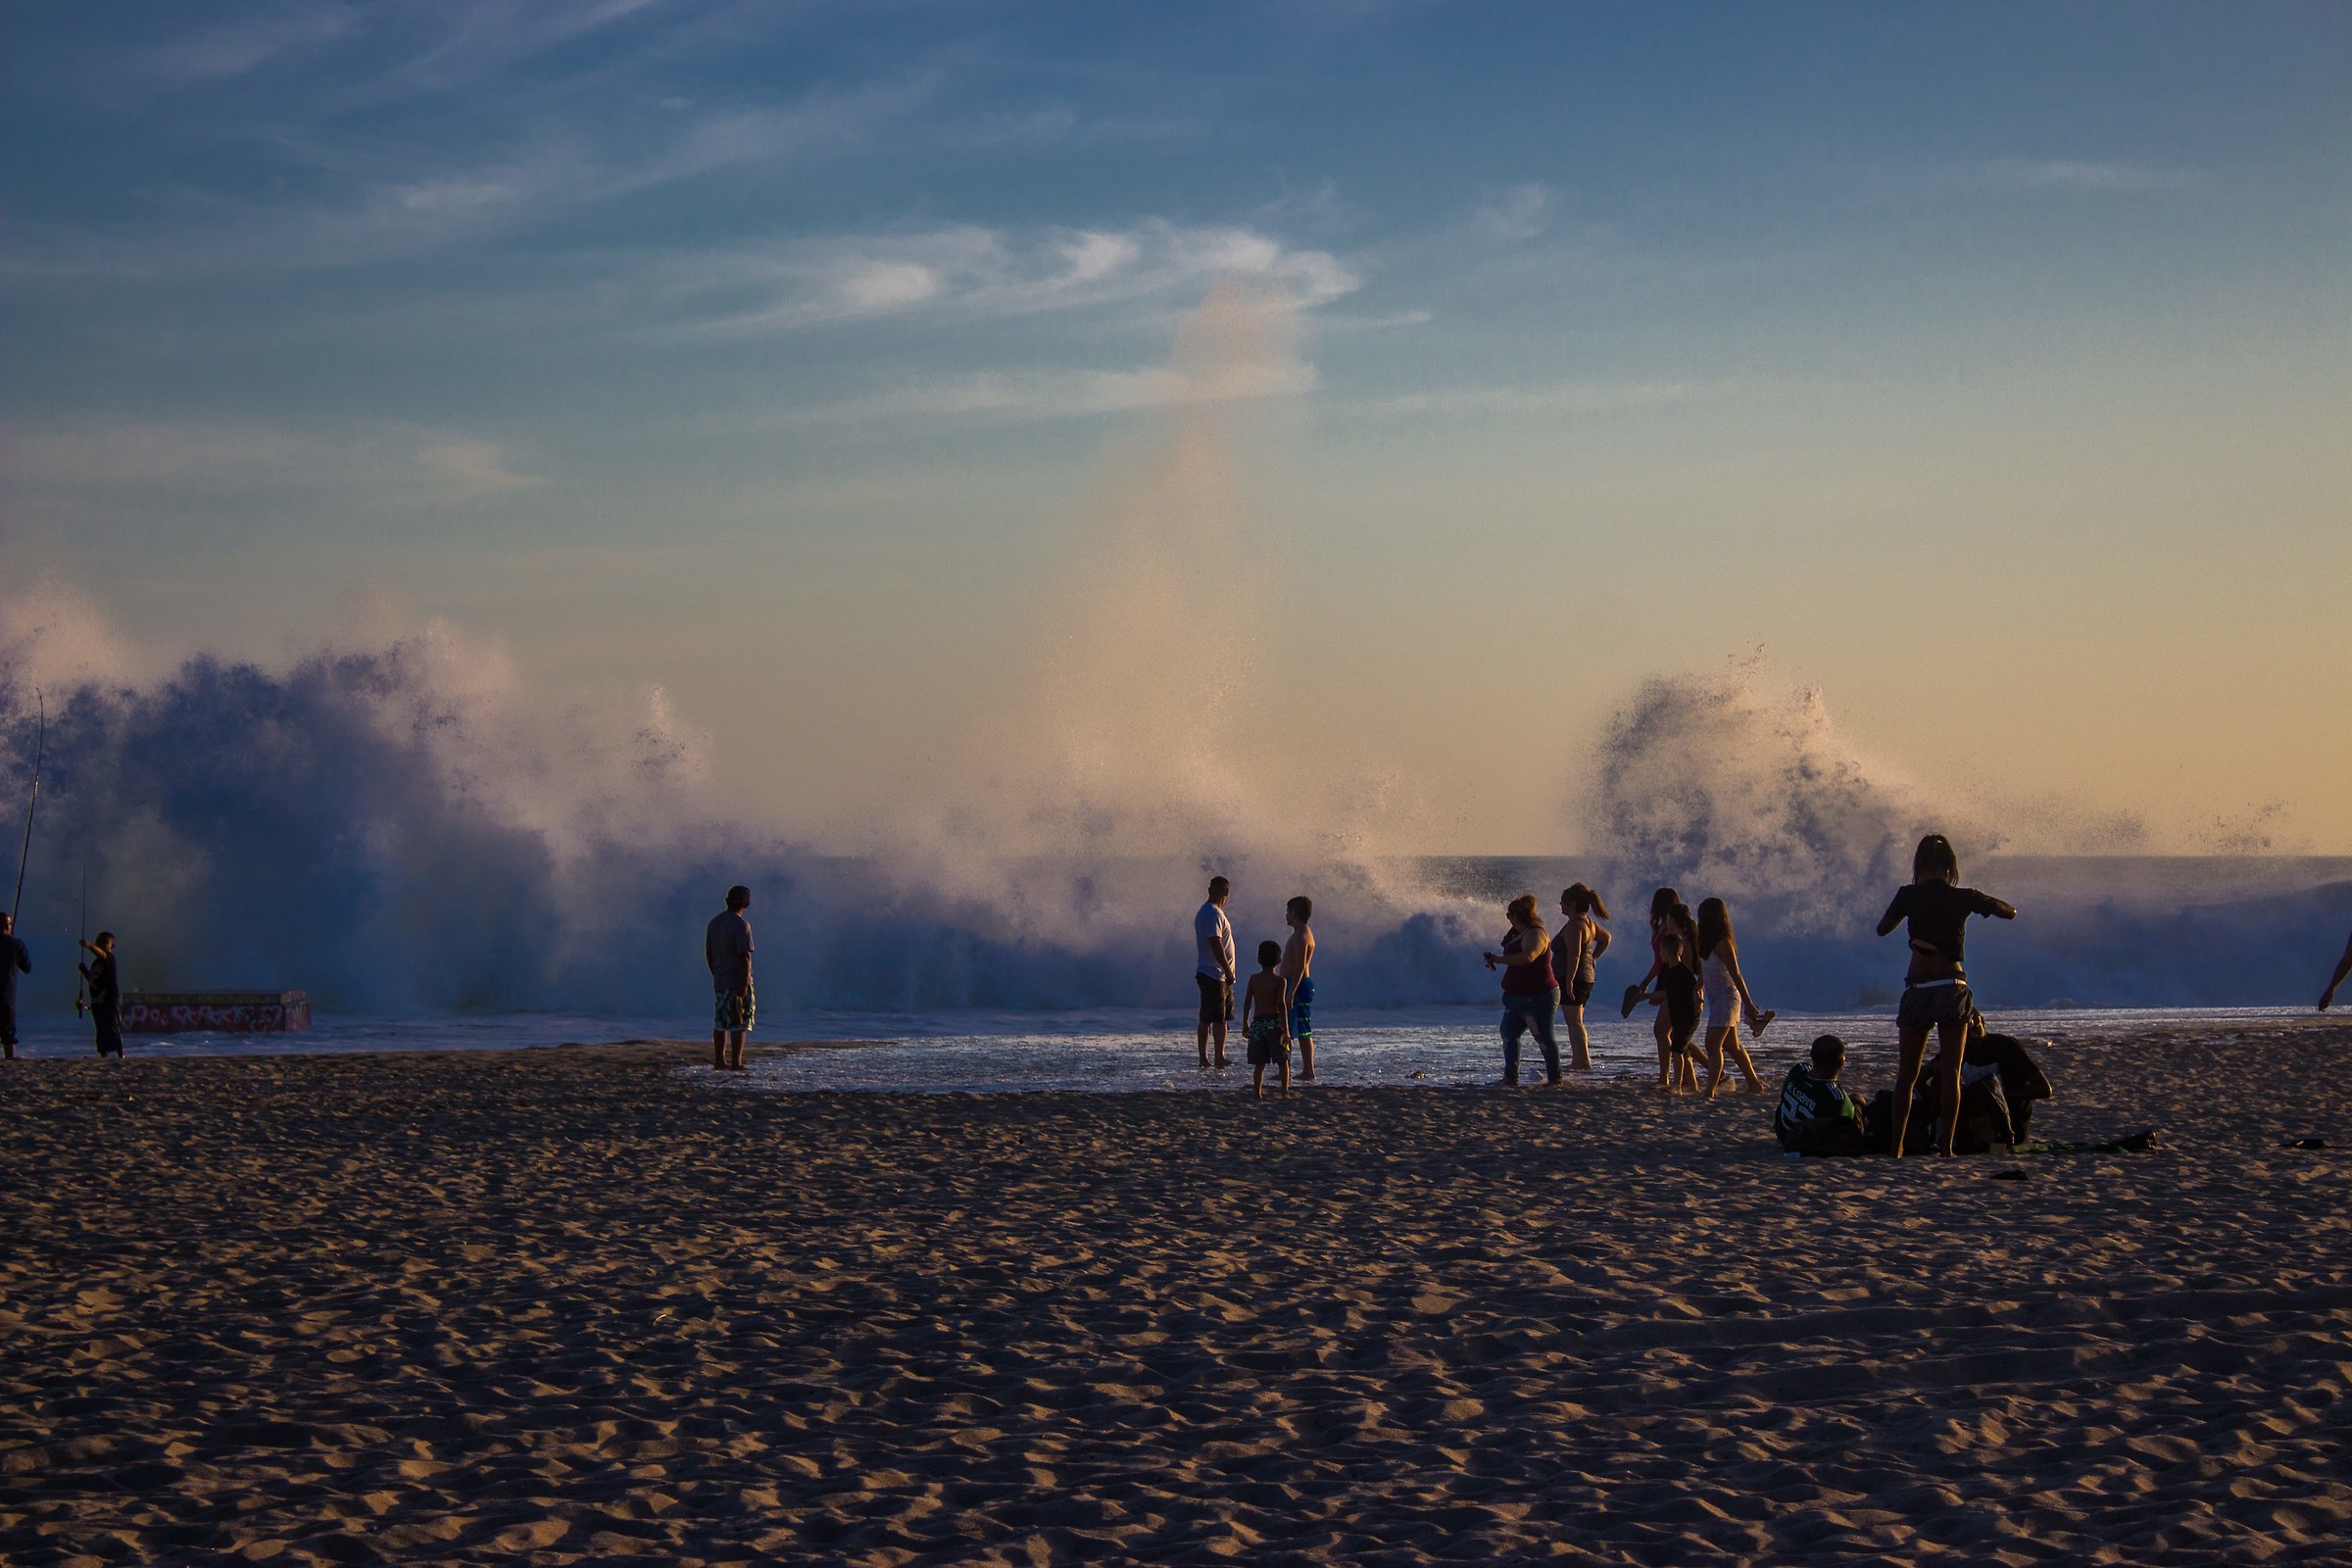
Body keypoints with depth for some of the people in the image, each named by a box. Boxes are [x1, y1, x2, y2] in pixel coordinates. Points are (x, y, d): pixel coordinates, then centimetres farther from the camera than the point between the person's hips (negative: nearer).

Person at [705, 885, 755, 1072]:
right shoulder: (741, 925, -15)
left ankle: (719, 1061, 16)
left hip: (720, 981, 7)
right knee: (740, 1023, -2)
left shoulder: (714, 923, 9)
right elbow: (744, 957, -19)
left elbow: (708, 953, 14)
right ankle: (736, 1063, -4)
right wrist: (744, 985, -18)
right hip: (738, 981, -7)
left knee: (721, 1022, 12)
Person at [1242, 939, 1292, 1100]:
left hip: (1257, 1022, 3)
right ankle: (1285, 1091, 1)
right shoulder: (1280, 981, -4)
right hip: (1274, 1022, -3)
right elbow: (1281, 1004, -11)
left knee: (1260, 1062, 8)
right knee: (1283, 1061, 6)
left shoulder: (1253, 979, 6)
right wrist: (1285, 1028, -10)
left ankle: (1257, 1091, 1)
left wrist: (1245, 1024, 13)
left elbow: (1247, 1002, 5)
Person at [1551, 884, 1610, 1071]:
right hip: (1587, 977, 10)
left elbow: (1574, 954, -24)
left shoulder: (1574, 925, -17)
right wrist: (1593, 958, 25)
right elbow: (1605, 937, 29)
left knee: (1574, 1022, -12)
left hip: (1573, 978, -10)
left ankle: (1584, 1062, -18)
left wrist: (1569, 981, -26)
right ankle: (1578, 1061, 18)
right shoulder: (1588, 922, 14)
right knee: (1576, 1022, 16)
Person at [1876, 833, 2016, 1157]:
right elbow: (2010, 913, 12)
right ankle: (1945, 1145, -4)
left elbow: (1882, 929, 12)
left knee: (1907, 1074, 11)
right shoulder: (1964, 898, -2)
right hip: (1952, 988, 0)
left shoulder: (1909, 895, -3)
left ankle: (1896, 1145, 8)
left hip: (1917, 989, 0)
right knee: (1951, 1074, 3)